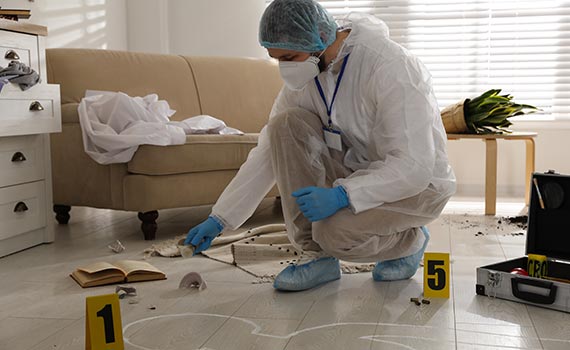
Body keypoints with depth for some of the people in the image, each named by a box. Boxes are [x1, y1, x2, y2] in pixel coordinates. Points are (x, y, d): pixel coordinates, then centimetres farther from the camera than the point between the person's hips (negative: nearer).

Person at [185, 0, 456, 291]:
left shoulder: (389, 66, -27)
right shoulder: (305, 74, -7)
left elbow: (415, 166, -29)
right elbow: (268, 153, -2)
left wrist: (342, 194, -39)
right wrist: (219, 218, -6)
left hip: (420, 184, -6)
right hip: (357, 172, 6)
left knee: (336, 233, -33)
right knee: (287, 124, -18)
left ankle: (409, 239, 3)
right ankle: (316, 254, -10)